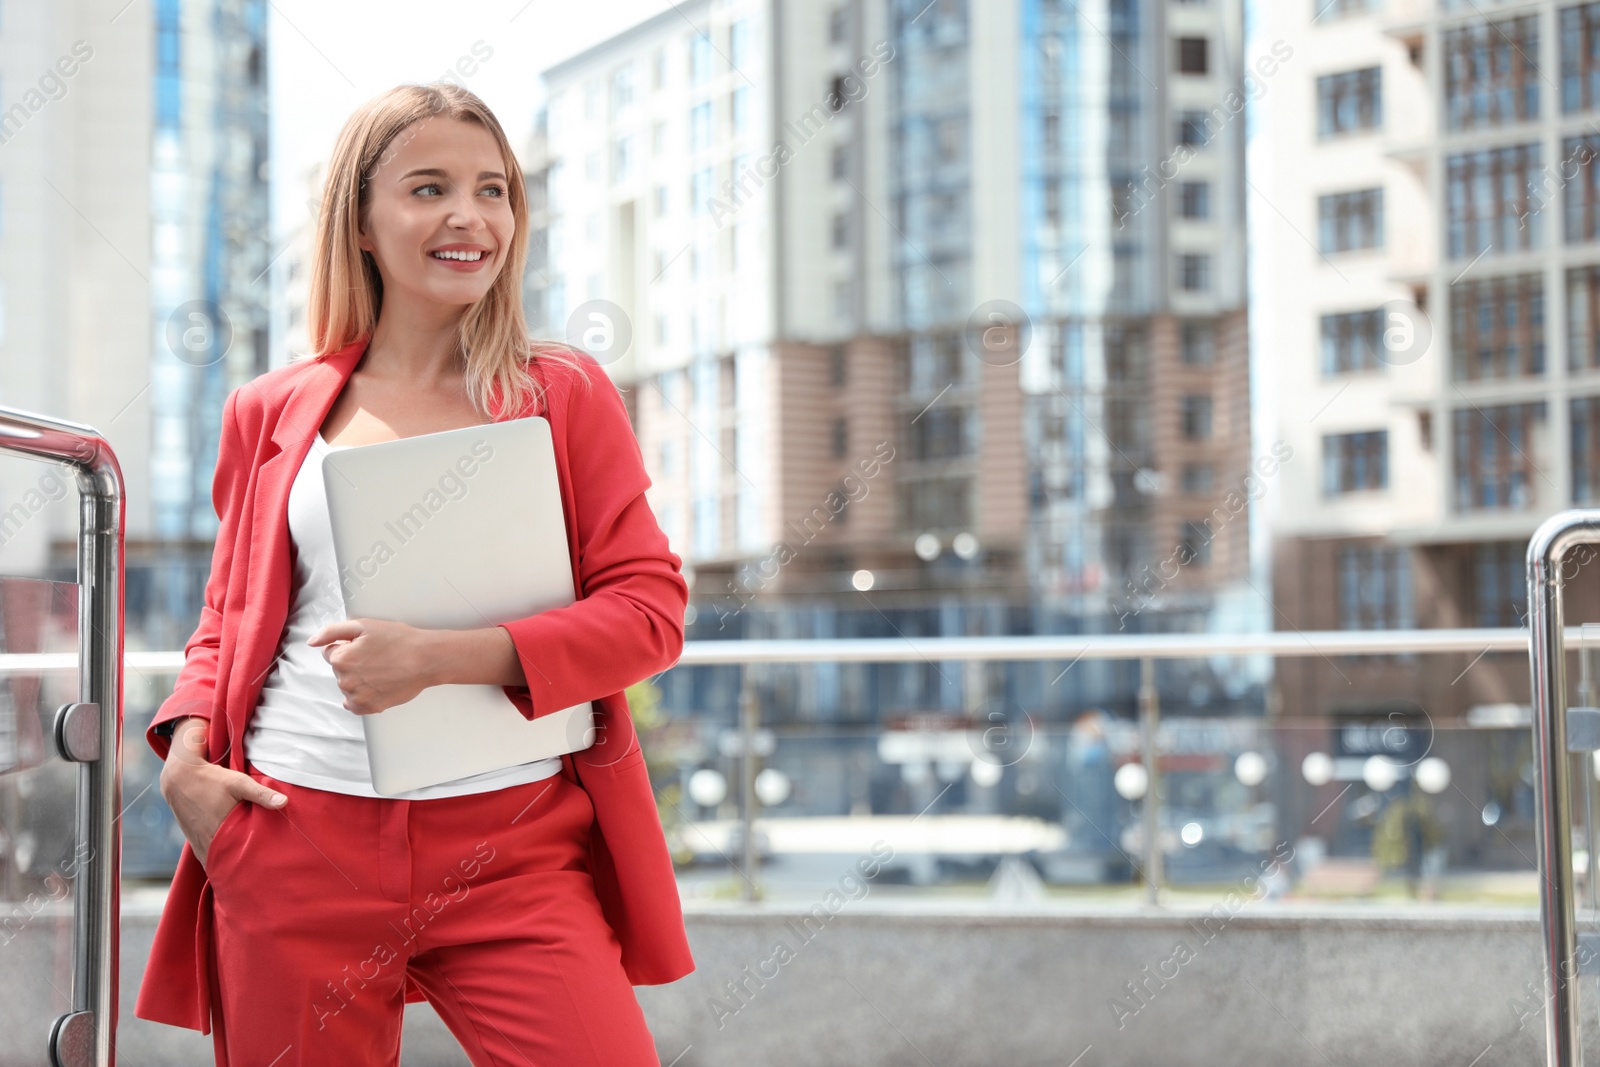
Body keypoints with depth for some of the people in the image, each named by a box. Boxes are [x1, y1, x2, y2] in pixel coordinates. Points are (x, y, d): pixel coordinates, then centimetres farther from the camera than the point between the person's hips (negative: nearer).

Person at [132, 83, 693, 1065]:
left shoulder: (566, 396, 8)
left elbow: (651, 608, 1)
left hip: (512, 849, -1)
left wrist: (444, 655, -11)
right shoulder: (272, 413, 12)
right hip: (299, 843, 1)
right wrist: (186, 749, 0)